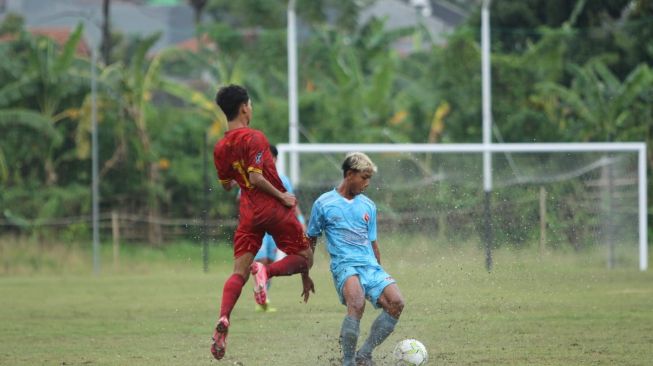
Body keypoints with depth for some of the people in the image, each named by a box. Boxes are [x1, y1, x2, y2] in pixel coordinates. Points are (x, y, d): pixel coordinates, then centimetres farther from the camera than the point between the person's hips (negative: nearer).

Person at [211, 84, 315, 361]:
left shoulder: (220, 147, 7)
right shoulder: (254, 138, -13)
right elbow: (256, 177, -21)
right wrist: (282, 196, -12)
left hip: (248, 211, 5)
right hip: (275, 209, -5)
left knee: (239, 272, 3)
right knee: (304, 258, 8)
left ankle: (223, 320, -21)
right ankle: (267, 271, -23)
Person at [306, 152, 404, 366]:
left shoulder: (368, 206, 18)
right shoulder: (324, 204, 5)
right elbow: (310, 240, 14)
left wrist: (378, 274, 26)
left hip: (371, 265, 5)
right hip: (344, 266, -5)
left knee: (396, 303, -21)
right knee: (357, 304, -35)